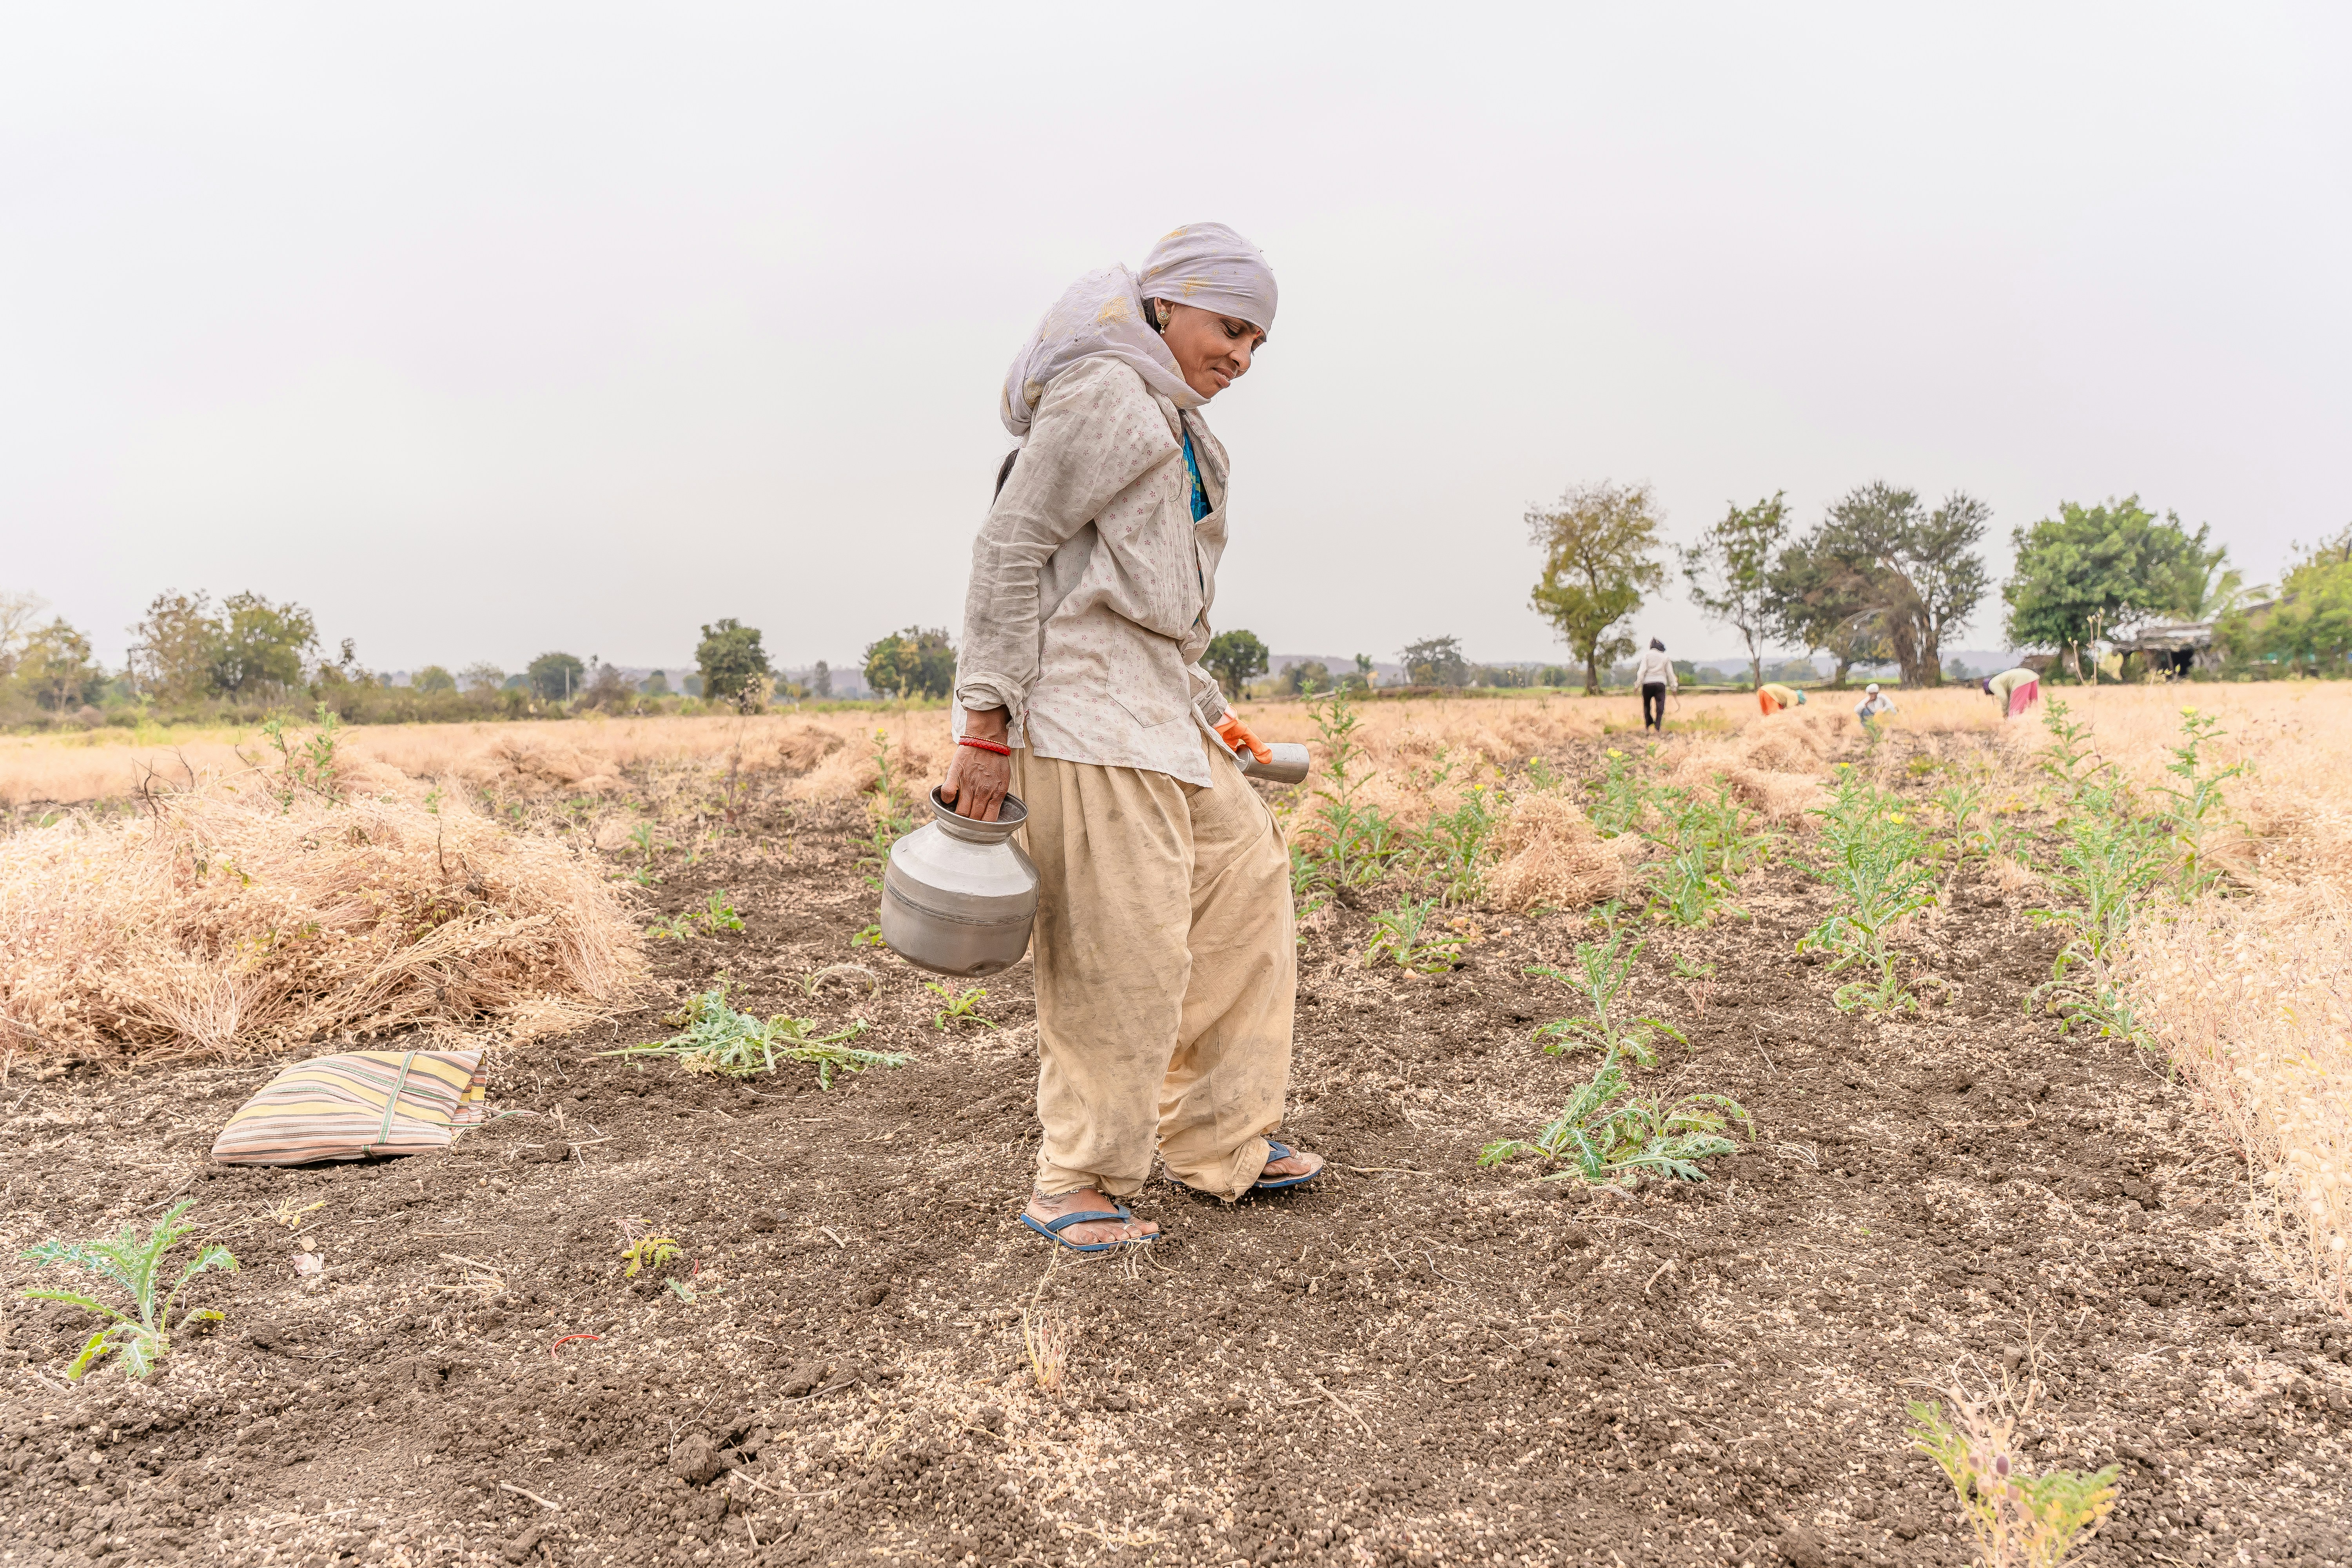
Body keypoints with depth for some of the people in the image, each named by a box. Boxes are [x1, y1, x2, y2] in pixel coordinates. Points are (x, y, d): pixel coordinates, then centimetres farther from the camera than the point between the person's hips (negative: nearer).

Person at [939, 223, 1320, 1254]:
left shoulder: (1171, 421, 22)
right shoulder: (1105, 396, -9)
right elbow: (1008, 551, -15)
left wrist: (1210, 711, 24)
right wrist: (985, 726, -20)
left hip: (1153, 704, 11)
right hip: (1085, 705, -10)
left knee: (1244, 878, 12)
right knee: (1123, 949, -7)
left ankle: (1216, 1142, 23)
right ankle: (1076, 1187, 8)